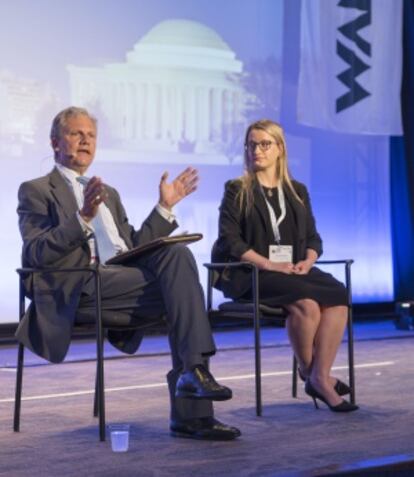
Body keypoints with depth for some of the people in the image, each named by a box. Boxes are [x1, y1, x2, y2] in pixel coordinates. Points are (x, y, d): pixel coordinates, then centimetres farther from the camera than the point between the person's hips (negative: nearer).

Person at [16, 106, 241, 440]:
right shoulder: (36, 191, 11)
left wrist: (165, 207, 16)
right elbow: (37, 254, -6)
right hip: (83, 288, -6)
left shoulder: (109, 194, 32)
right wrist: (83, 219, -20)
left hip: (125, 278, 6)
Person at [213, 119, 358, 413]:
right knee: (306, 302, -32)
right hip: (251, 274, -5)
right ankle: (308, 372, -10)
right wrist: (269, 264, -17)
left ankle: (321, 378, -24)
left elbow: (313, 238, 17)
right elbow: (230, 241, -5)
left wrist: (307, 261, -7)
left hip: (294, 270, 5)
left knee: (338, 294, -25)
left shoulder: (297, 191, 19)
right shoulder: (237, 191, 6)